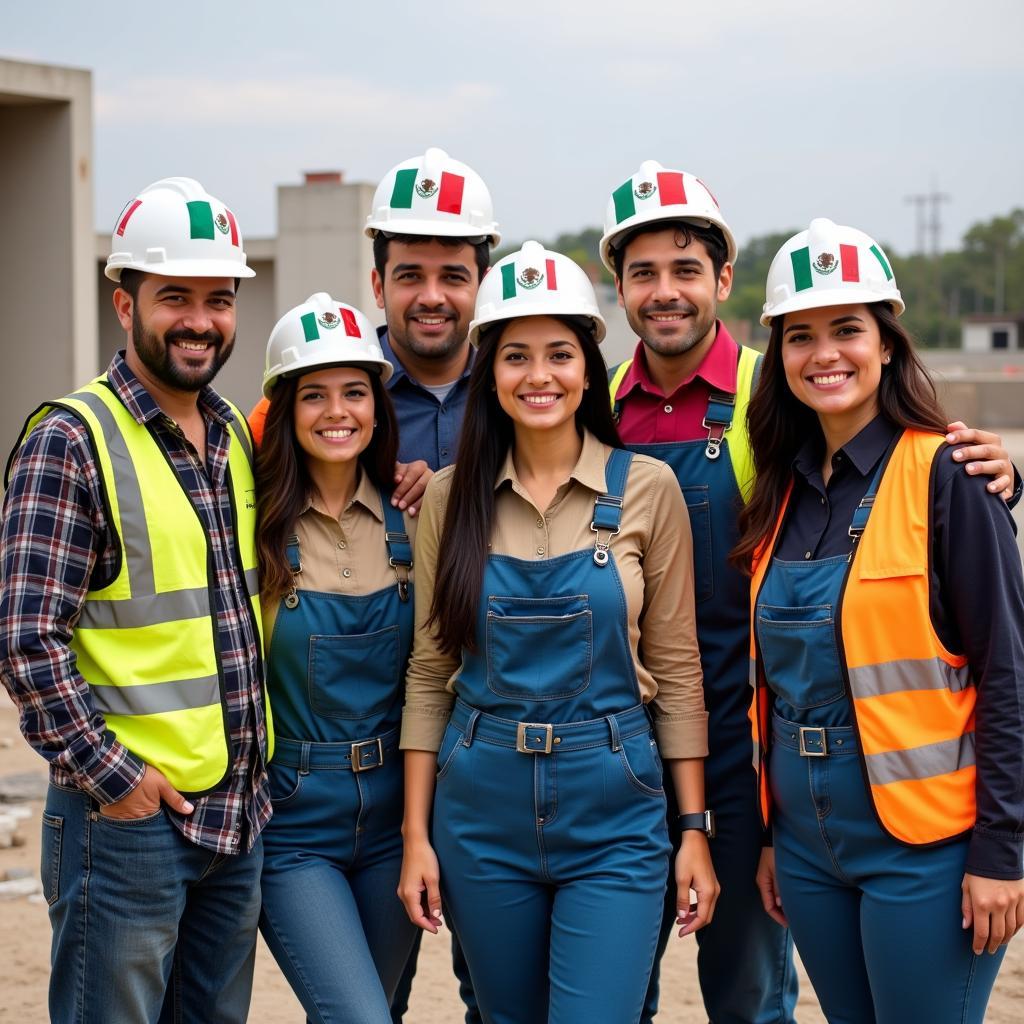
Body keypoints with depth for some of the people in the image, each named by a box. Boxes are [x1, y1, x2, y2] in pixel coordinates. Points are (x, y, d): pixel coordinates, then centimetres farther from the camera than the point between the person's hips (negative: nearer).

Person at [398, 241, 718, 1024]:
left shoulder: (647, 490, -3)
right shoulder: (451, 496, 2)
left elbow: (676, 668, 1)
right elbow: (430, 673, 5)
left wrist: (695, 829, -2)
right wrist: (416, 833, 2)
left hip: (613, 812, -2)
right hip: (481, 811, 2)